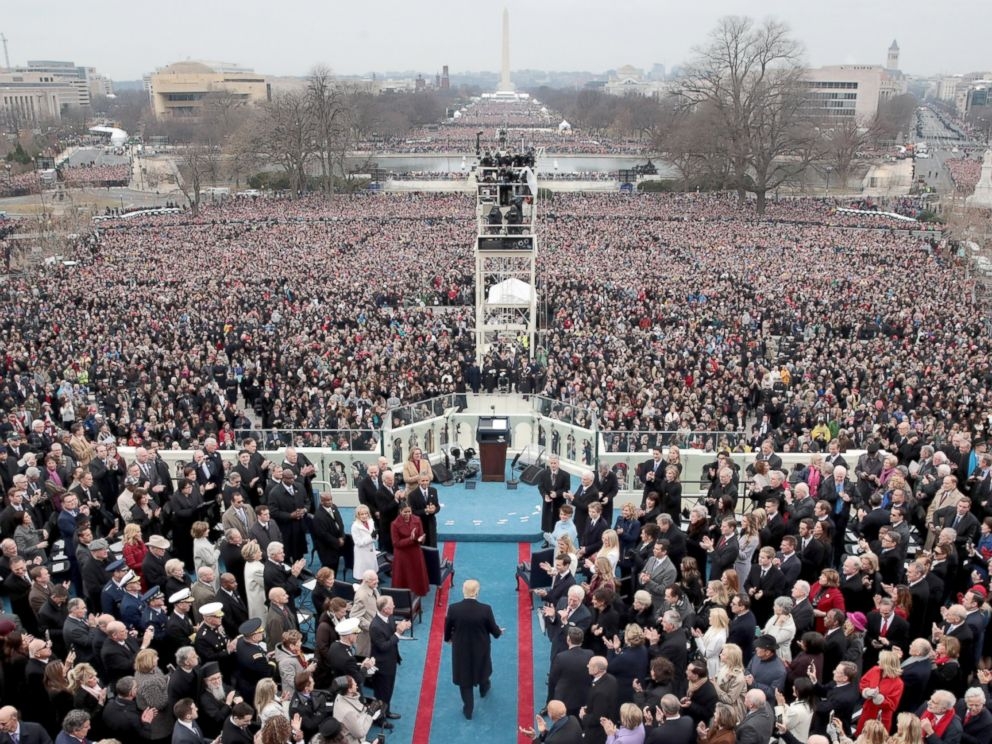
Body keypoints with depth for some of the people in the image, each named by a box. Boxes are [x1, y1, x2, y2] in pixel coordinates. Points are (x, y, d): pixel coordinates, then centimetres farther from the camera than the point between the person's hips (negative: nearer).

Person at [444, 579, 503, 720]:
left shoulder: (453, 609, -23)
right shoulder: (485, 609, -25)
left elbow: (447, 629, -6)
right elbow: (494, 630, -11)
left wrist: (448, 638, 17)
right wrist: (499, 632, 14)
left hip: (461, 649, -1)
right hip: (480, 648, 1)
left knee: (464, 677, 18)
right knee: (482, 667, 31)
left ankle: (468, 709, 27)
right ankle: (484, 689, 59)